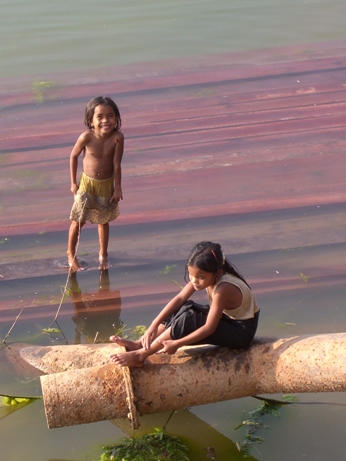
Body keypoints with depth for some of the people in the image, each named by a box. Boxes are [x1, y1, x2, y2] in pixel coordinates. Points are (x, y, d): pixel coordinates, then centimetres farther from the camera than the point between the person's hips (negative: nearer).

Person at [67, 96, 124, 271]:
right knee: (78, 220, 7)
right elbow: (73, 156, -7)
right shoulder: (86, 137, -23)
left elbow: (117, 164, -14)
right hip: (87, 183, -1)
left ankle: (103, 254, 36)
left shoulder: (117, 137, -21)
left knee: (103, 221, 17)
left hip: (107, 184, 1)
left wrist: (118, 188, -11)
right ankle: (71, 255, 27)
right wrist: (73, 183, -3)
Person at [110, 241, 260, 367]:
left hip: (241, 331, -8)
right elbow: (179, 299, -13)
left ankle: (141, 355, -20)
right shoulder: (202, 276, -10)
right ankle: (138, 344, -9)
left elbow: (209, 328, -31)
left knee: (186, 320, -25)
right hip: (224, 318, 8)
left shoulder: (223, 289, -31)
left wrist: (177, 343, -32)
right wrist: (155, 324, -23)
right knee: (182, 308, -9)